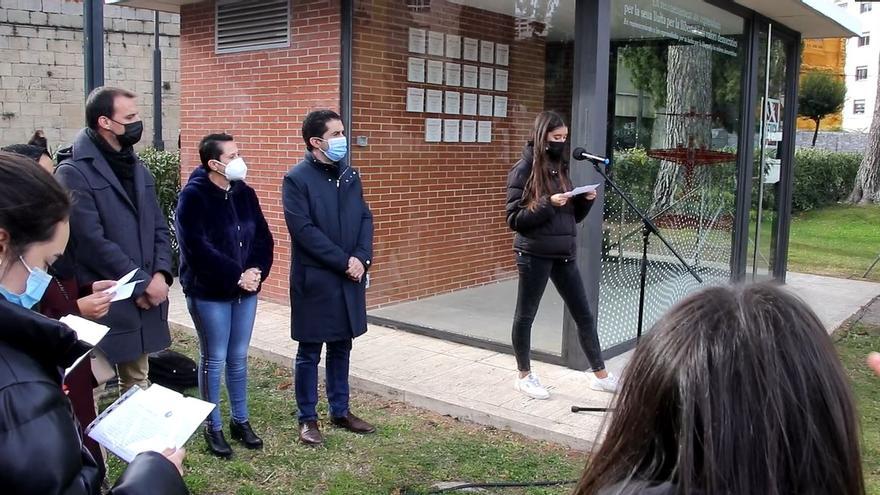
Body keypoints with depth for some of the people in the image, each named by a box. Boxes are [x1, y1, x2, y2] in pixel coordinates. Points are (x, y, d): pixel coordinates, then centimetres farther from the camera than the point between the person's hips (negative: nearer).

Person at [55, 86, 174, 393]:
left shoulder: (137, 167, 14)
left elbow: (159, 227, 12)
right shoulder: (74, 172, -11)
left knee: (138, 384, 17)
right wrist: (142, 283, -13)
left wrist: (160, 274, -5)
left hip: (143, 299, 7)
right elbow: (92, 241, -17)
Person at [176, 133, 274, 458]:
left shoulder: (245, 193, 6)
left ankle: (240, 421, 26)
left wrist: (257, 271, -10)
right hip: (209, 292, -5)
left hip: (246, 290, 5)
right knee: (214, 360, 5)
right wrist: (237, 275, -18)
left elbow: (263, 237, 7)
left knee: (238, 358, 14)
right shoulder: (193, 196, -12)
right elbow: (198, 248, -20)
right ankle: (213, 427, 18)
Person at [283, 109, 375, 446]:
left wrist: (362, 259, -8)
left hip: (350, 278, 6)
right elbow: (304, 230, -17)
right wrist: (344, 261, -17)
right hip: (315, 279, -6)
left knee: (341, 348, 15)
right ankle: (307, 418, 19)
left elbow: (365, 218, 8)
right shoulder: (296, 179, -10)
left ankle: (340, 411, 28)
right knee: (309, 352, 6)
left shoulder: (350, 175, 9)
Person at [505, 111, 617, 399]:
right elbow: (514, 219, -13)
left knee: (583, 315, 11)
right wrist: (547, 204, -22)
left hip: (564, 254, 7)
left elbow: (572, 216, 16)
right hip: (534, 254, -7)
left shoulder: (561, 167, 12)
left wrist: (586, 200, -3)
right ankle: (524, 376, 23)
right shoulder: (523, 170, -8)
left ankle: (600, 375, 22)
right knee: (525, 315, 8)